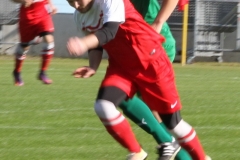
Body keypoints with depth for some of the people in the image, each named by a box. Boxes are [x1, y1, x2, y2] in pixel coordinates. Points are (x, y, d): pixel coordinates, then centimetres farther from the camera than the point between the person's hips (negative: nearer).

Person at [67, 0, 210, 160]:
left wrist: (84, 43, -58)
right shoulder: (80, 16, -1)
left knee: (172, 121, 1)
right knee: (103, 106, -19)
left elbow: (109, 31, -39)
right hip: (121, 65, 6)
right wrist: (92, 67, -10)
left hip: (149, 61, -6)